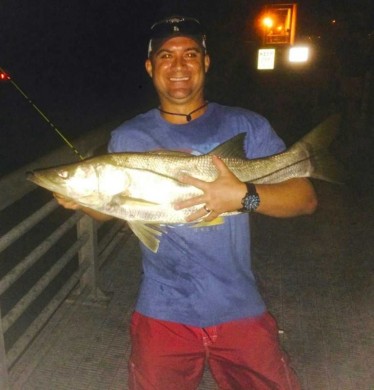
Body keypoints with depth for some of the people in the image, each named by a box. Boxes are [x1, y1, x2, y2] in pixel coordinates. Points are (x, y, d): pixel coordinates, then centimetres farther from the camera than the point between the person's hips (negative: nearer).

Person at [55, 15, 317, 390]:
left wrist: (244, 196, -26)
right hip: (162, 314, 1)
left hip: (240, 310, 0)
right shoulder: (127, 137, 0)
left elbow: (306, 198, -9)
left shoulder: (246, 126, -4)